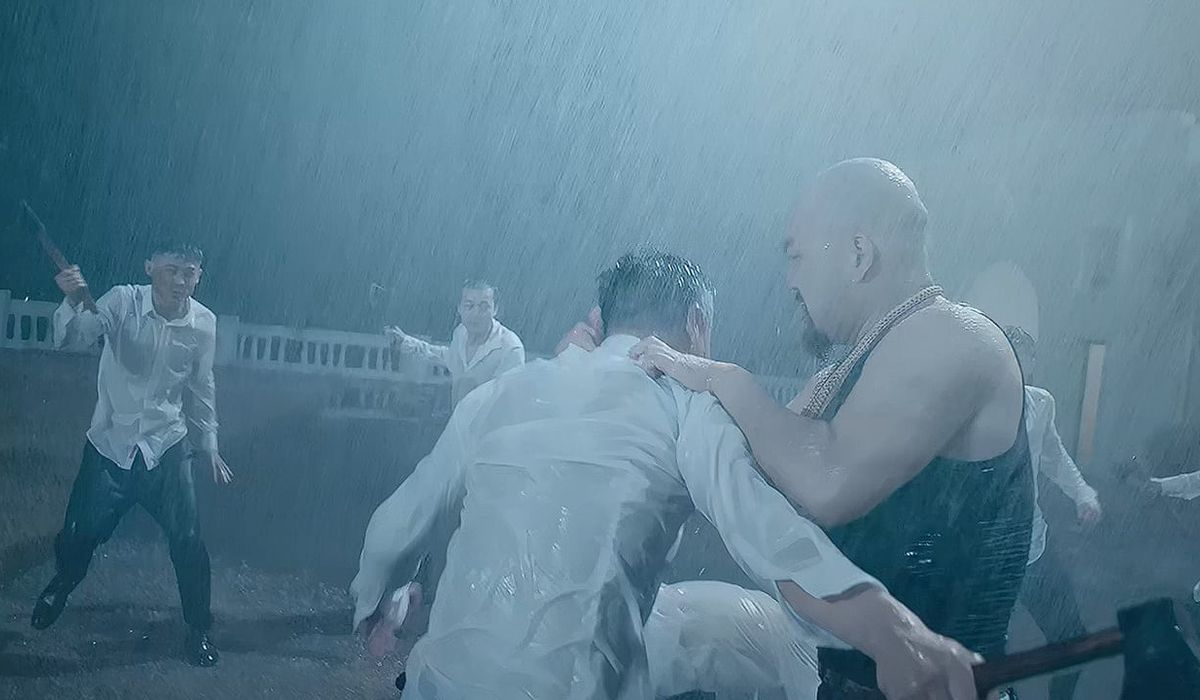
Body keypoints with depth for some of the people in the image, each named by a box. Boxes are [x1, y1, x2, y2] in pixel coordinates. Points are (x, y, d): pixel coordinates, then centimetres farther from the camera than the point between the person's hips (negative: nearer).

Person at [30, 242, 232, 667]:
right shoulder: (123, 302, -14)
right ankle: (60, 587, 45)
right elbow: (73, 340, -27)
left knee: (188, 542, -3)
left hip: (167, 446, 1)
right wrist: (73, 302, -48)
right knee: (80, 533, 10)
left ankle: (199, 630, 17)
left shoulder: (204, 324, -8)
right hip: (110, 443, 0)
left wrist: (208, 446, 11)